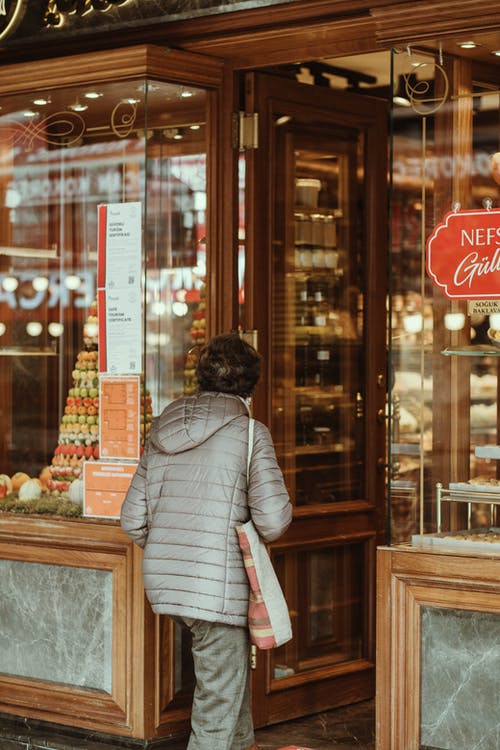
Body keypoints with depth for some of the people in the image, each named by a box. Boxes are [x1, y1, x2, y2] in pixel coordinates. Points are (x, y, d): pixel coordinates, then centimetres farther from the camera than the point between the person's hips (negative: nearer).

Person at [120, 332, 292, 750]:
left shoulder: (162, 433, 10)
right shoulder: (250, 434, -8)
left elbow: (133, 519, 11)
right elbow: (274, 521, -14)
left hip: (162, 581, 7)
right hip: (216, 586, -7)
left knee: (232, 661, 30)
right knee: (219, 705, 2)